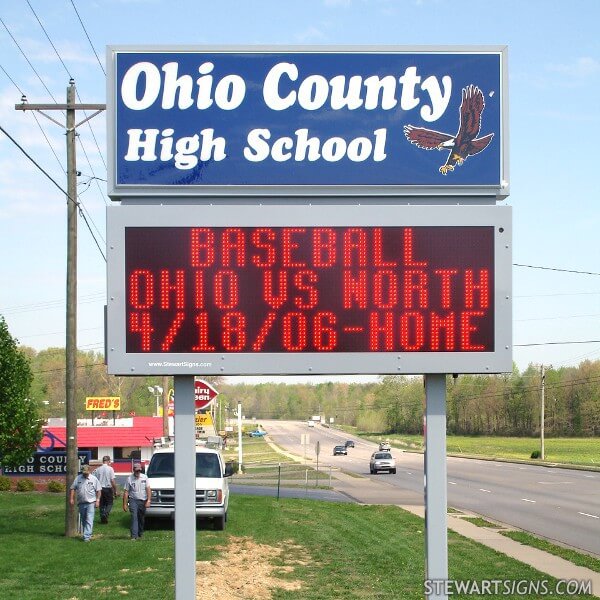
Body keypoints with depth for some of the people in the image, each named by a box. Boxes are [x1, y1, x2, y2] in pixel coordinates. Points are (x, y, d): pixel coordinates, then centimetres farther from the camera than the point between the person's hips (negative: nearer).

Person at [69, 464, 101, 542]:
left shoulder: (94, 479, 0)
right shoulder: (78, 478, 6)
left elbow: (98, 490, 3)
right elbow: (72, 489, 7)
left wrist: (97, 500, -5)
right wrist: (71, 499, -1)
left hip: (91, 503, -4)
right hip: (81, 503, 4)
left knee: (89, 520, -12)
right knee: (83, 520, 13)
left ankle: (87, 536, -17)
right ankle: (87, 534, 26)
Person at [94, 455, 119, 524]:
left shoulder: (98, 469, 2)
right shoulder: (110, 469, -9)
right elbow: (112, 481, -11)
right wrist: (116, 490, -5)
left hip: (100, 489, 4)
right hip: (108, 488, -4)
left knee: (102, 504, 13)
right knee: (109, 503, 8)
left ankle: (102, 518, 15)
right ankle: (105, 514, -14)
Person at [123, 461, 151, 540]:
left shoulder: (144, 477, 6)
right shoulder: (129, 479, -1)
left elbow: (148, 489, 3)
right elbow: (126, 492, -1)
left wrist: (148, 500, -8)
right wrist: (125, 504, -6)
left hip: (143, 501, 3)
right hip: (133, 500, -3)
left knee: (141, 518, 10)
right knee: (134, 517, -15)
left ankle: (140, 534, 26)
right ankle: (134, 535, -20)